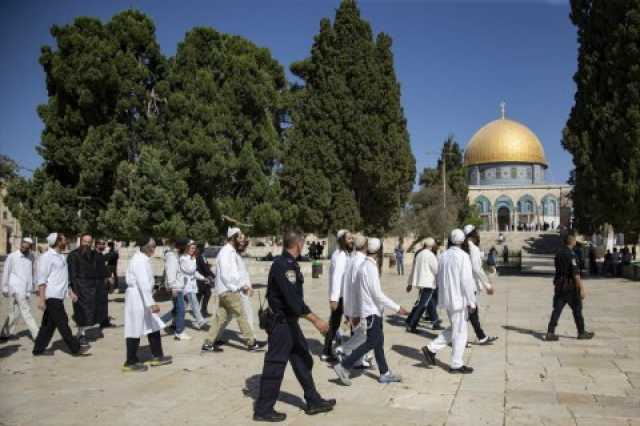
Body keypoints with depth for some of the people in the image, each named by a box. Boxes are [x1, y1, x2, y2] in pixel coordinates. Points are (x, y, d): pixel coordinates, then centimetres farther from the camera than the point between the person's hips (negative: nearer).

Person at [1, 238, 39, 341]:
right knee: (26, 311, -5)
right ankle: (36, 335, -5)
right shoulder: (12, 257, -5)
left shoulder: (31, 257, 10)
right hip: (16, 288, -6)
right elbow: (6, 272, 0)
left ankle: (5, 333, 24)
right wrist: (5, 288, 1)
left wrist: (30, 289, 13)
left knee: (15, 311, 12)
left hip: (26, 289, 6)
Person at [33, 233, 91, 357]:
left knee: (50, 323, 12)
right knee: (62, 323, -4)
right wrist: (41, 299, -18)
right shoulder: (47, 257, -11)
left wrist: (71, 292, 17)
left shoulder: (61, 257, 15)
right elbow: (41, 279, -14)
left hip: (58, 296, 9)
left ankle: (39, 349, 20)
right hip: (51, 296, -9)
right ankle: (75, 348, -1)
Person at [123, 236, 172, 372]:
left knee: (154, 327, 14)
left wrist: (151, 302, 18)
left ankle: (157, 356, 23)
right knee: (135, 330, 0)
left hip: (143, 298, 10)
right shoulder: (140, 261, -20)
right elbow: (143, 283, -28)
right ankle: (130, 363, 12)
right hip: (137, 298, -10)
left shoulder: (143, 259, 10)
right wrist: (151, 303, -32)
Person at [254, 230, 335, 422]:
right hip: (281, 323, -10)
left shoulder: (286, 263, 10)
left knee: (303, 361, 16)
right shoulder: (284, 265, -22)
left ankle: (313, 401, 27)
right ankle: (263, 410, 13)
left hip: (289, 321, 10)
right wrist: (315, 320, -26)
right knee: (275, 365, 0)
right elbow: (293, 299, -28)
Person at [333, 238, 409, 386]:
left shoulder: (364, 265, 9)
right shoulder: (371, 267, -19)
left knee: (379, 342, 13)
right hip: (372, 311, -10)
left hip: (374, 310, 10)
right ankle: (344, 366, -3)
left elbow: (356, 285, 15)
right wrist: (397, 308, -18)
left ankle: (384, 373, 20)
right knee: (372, 342, -6)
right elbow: (378, 294, -22)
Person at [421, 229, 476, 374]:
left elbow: (438, 278, 14)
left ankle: (431, 349, 13)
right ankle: (456, 365, 13)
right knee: (460, 332, 4)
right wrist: (471, 302, -11)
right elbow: (466, 281, -18)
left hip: (446, 298, 7)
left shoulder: (443, 255, 7)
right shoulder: (463, 256, -15)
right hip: (459, 298, -7)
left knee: (454, 329, 20)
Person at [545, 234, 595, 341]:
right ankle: (581, 333, 22)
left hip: (559, 286, 7)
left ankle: (550, 333, -2)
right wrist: (582, 289, -19)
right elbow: (576, 274, -21)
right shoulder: (571, 254, -16)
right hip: (570, 287, -7)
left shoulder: (559, 253, 9)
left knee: (557, 310, 4)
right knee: (577, 310, 9)